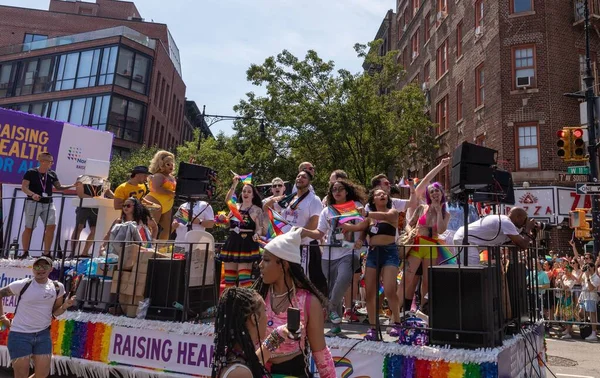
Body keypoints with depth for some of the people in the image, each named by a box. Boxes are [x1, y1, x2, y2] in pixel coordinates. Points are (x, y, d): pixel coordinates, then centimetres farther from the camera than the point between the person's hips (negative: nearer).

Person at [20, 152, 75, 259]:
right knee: (29, 228, 1)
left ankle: (46, 253, 4)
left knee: (51, 226, -5)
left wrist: (73, 185, -2)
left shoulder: (52, 174, 9)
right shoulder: (31, 173, -5)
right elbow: (24, 187, -10)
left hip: (48, 204, 4)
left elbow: (59, 187, 11)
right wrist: (32, 194, -29)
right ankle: (25, 252, 16)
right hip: (33, 203, -4)